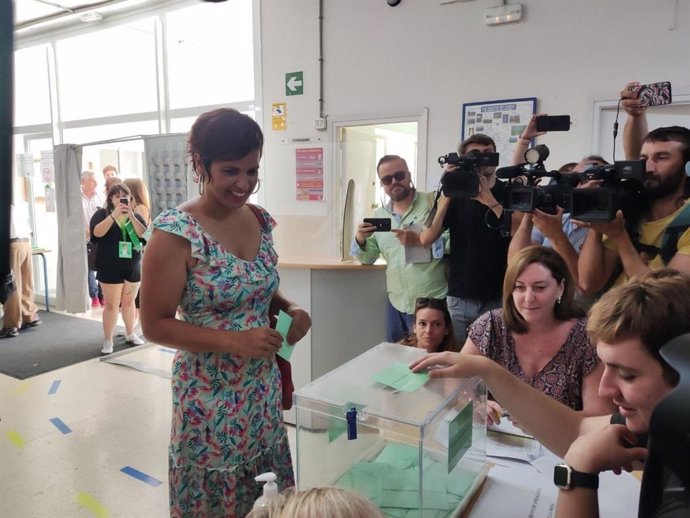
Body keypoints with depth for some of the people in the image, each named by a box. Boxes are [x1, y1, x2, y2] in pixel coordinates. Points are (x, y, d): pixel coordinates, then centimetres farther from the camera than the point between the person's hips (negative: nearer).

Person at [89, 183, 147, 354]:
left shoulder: (135, 216, 9)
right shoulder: (102, 213, 1)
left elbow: (144, 235, -8)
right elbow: (96, 232, -17)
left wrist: (131, 216, -17)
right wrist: (114, 215, -24)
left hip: (133, 266, 3)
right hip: (110, 268, -3)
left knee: (129, 302, 12)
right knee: (111, 304, -2)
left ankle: (130, 334, 25)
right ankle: (108, 340, 8)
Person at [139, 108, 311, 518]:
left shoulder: (260, 220, 0)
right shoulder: (176, 233, -18)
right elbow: (155, 325, -15)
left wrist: (289, 309, -8)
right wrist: (234, 340, -25)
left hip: (263, 386, 6)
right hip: (210, 394, -5)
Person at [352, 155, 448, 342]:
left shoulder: (434, 203, -6)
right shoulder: (379, 215, 9)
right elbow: (367, 258, 11)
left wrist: (420, 240, -21)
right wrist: (360, 240, -8)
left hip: (433, 304, -5)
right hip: (397, 305, 5)